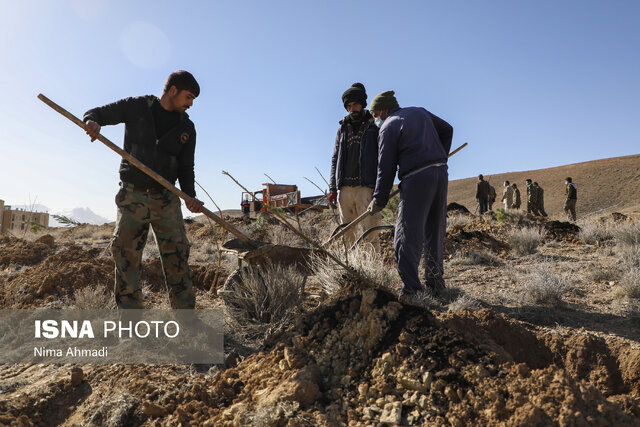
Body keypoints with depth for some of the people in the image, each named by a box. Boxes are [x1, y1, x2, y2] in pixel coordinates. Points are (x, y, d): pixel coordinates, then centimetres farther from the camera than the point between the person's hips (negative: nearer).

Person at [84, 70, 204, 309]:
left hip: (166, 199, 2)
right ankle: (130, 310, 4)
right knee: (125, 251, -4)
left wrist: (189, 196, -7)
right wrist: (91, 122, -14)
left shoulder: (187, 128, 10)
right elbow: (96, 113, 11)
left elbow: (186, 168, 10)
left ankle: (186, 313, 2)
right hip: (133, 195, -1)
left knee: (177, 254, -4)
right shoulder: (136, 107, 5)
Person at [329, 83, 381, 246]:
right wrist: (332, 188, 10)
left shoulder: (374, 126, 8)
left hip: (366, 188, -4)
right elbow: (335, 158, 19)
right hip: (345, 188, 4)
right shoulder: (343, 129, 20)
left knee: (369, 232, -9)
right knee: (348, 234, 5)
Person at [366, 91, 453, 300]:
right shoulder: (420, 112, 20)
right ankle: (436, 282, 21)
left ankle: (412, 289, -12)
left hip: (416, 179, -7)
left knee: (407, 235, -6)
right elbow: (447, 130, 27)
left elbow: (386, 168, -3)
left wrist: (379, 201, 3)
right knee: (435, 233, 14)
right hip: (440, 174, 7)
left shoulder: (388, 127, 1)